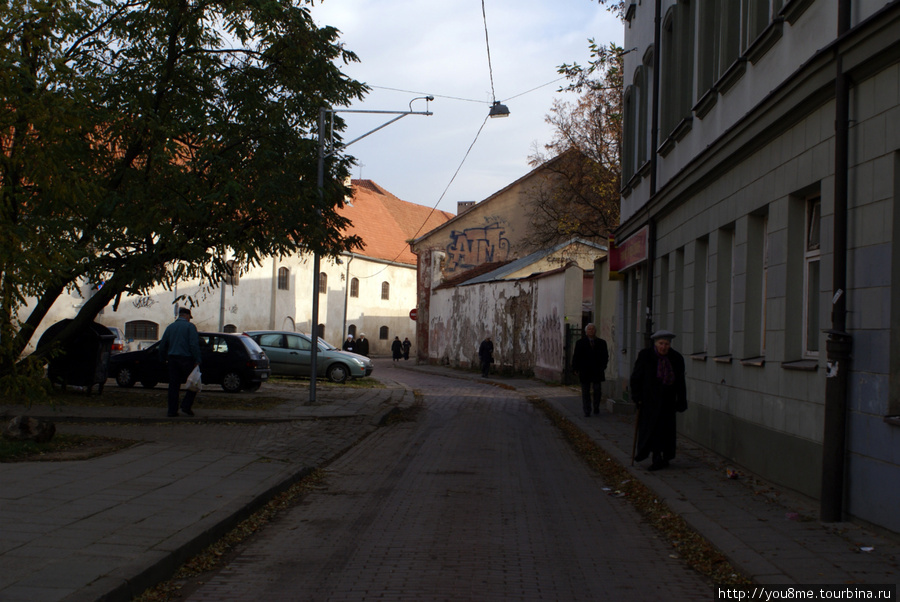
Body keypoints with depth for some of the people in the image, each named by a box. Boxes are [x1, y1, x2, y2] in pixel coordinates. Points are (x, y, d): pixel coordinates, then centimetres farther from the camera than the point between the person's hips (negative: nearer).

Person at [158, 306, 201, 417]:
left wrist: (163, 359, 24)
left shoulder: (170, 327, 13)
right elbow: (194, 345, -12)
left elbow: (162, 345, 14)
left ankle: (172, 410, 4)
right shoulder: (190, 327, -3)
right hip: (186, 358, -5)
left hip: (172, 359, 5)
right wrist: (197, 360, -11)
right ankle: (186, 405, -6)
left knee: (173, 386, 6)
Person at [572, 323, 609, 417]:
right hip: (584, 371, -1)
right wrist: (575, 368, -3)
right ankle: (587, 411, 7)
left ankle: (596, 408, 22)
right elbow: (576, 356, 2)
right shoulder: (580, 342, 3)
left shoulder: (601, 343, 7)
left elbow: (605, 356, 10)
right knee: (585, 392, 3)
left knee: (598, 391, 3)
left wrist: (603, 367, -1)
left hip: (597, 371, 1)